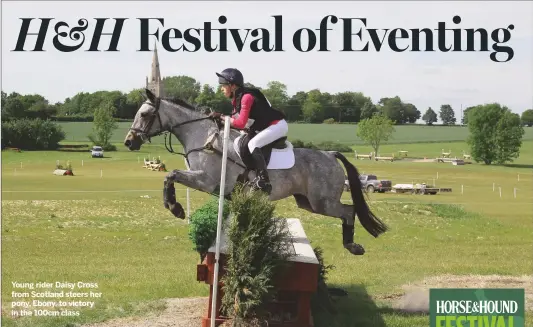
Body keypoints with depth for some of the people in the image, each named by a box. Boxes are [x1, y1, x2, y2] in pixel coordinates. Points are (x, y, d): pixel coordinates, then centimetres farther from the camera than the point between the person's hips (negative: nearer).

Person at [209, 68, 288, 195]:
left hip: (278, 125, -11)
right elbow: (236, 117, 7)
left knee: (253, 144, -27)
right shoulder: (236, 98, 8)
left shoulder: (246, 97, -22)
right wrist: (220, 116, -6)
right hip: (265, 126, 11)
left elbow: (241, 123, -27)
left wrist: (222, 117, -17)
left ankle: (264, 181, -32)